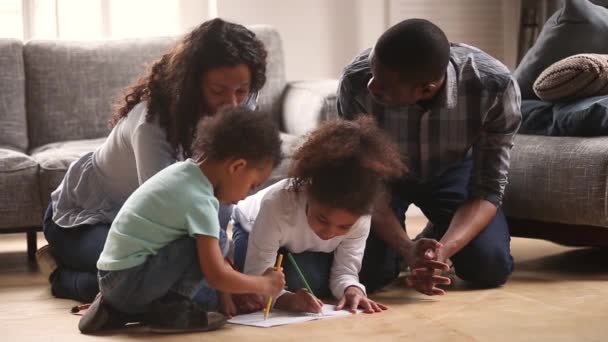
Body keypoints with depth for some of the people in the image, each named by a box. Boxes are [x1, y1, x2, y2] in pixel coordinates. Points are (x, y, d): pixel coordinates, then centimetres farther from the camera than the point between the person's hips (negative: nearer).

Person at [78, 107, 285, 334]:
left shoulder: (182, 171, 10)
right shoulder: (200, 201, -16)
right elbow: (217, 277, -16)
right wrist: (265, 284, -1)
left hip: (112, 277, 9)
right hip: (131, 280, -9)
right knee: (209, 242, -14)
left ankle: (118, 309, 14)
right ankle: (169, 309, -5)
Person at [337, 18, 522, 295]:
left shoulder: (496, 87, -36)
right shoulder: (356, 82, -36)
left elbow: (488, 190, -27)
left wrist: (443, 249, -46)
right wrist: (408, 249, -42)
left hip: (451, 169, 1)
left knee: (491, 267, -18)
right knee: (365, 271, -20)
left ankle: (440, 236, 17)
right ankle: (400, 249, 16)